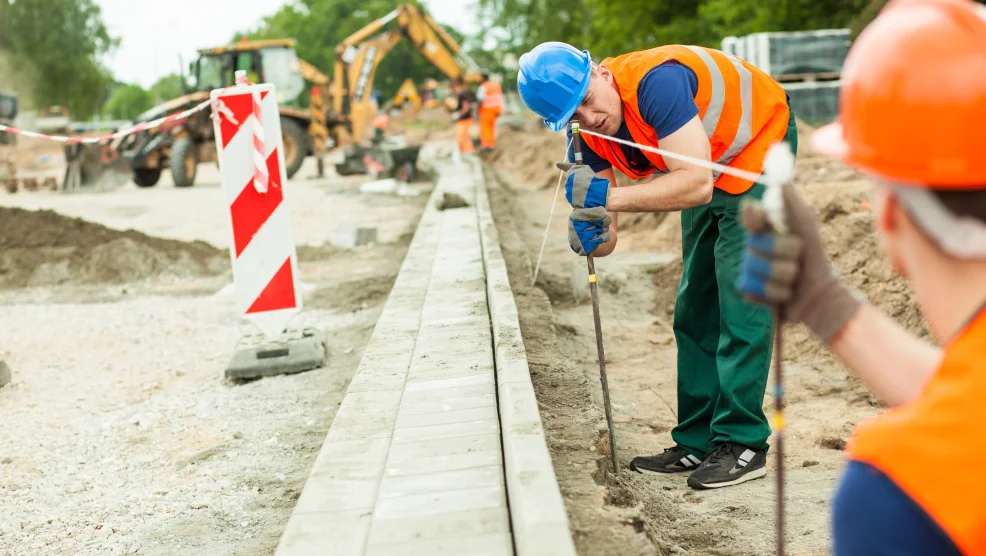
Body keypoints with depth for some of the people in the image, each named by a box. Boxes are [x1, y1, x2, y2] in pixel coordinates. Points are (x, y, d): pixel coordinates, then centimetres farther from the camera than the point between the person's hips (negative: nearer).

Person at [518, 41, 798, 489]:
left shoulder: (655, 82, -36)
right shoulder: (594, 135, -12)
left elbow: (697, 184, -42)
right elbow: (608, 240, -11)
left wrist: (610, 196, -44)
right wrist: (591, 235, -34)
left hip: (759, 145, -8)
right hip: (708, 171, 8)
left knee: (741, 302, -14)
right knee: (695, 310, 8)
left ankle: (742, 444, -7)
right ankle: (698, 442, 15)